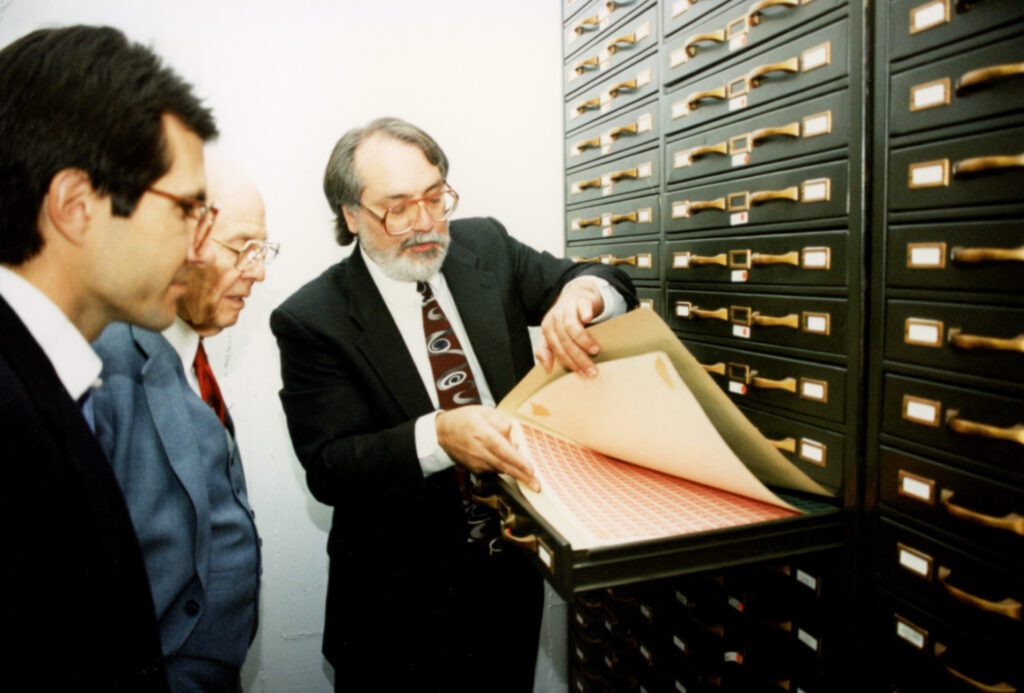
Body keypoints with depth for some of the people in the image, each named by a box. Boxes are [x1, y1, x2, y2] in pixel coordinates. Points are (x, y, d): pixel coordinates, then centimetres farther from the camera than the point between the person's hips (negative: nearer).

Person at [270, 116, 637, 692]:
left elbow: (611, 285, 0)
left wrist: (581, 292, -24)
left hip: (516, 566, 4)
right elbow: (327, 467, -17)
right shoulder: (312, 320, -13)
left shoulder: (487, 246, -2)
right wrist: (438, 436, -34)